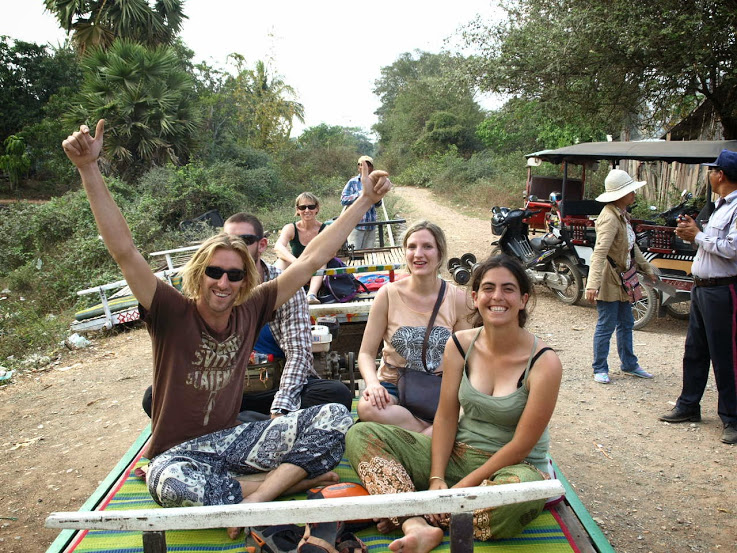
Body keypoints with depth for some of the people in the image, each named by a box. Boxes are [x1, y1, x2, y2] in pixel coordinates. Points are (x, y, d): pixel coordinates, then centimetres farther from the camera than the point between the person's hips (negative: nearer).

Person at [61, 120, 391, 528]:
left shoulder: (251, 311, -3)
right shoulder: (172, 313, -11)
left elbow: (311, 259, -3)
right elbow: (125, 253, -23)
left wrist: (365, 201, -3)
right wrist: (89, 170, -30)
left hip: (232, 438, 4)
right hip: (178, 453, -3)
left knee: (335, 417, -15)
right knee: (177, 486, -41)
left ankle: (256, 498, -26)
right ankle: (296, 478, -20)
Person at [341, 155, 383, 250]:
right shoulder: (353, 182, -3)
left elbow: (378, 205, 20)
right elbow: (343, 200, -12)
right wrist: (360, 194, -18)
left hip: (371, 226, 5)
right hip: (356, 225, -5)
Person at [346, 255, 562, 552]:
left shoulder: (544, 363, -16)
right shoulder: (460, 344, -4)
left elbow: (521, 445, -16)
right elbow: (446, 415, -3)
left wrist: (461, 488, -16)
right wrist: (436, 478, -13)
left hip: (513, 465, -3)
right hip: (457, 454, 4)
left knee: (524, 485, -42)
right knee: (361, 434, -9)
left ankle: (412, 513, -21)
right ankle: (417, 527, -29)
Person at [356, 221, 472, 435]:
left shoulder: (457, 299, 0)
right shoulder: (388, 294, -3)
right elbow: (366, 353, -1)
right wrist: (373, 383, -22)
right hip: (394, 386, 1)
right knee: (368, 408, -35)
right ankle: (438, 432, -15)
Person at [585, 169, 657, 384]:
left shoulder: (622, 215, 11)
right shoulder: (610, 217, -21)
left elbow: (631, 246, 24)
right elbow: (600, 252, -31)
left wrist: (647, 269, 30)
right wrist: (593, 284, -39)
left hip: (622, 279, 10)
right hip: (609, 280, -10)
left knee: (626, 324, 18)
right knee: (606, 326, 0)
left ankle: (629, 365, 32)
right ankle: (600, 369, 13)